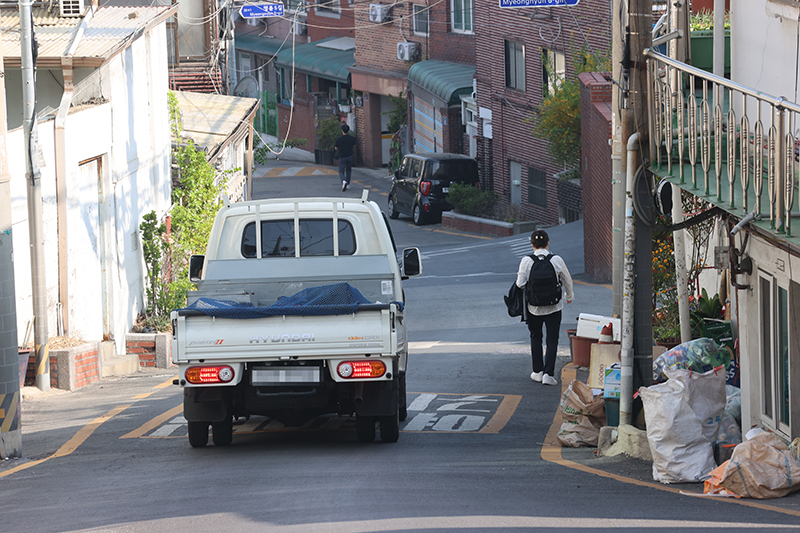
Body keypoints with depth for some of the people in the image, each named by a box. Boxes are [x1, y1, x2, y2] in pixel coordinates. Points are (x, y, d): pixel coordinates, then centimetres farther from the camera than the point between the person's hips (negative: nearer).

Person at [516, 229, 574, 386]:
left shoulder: (526, 261, -12)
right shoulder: (556, 261, -10)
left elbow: (520, 283, -11)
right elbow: (567, 281, 3)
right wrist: (569, 296, 23)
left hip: (533, 307, 1)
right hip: (553, 307, -1)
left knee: (535, 337, 20)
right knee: (552, 340, 7)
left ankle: (538, 371, 22)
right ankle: (548, 373, -3)